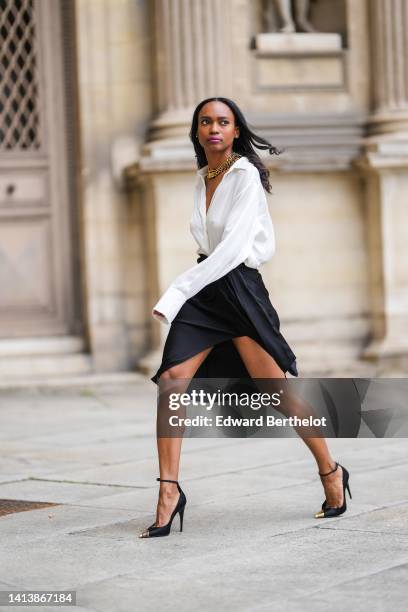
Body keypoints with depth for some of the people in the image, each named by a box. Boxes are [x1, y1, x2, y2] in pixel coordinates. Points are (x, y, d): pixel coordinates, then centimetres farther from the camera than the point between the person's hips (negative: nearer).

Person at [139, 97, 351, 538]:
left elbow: (232, 249, -20)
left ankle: (331, 473, 19)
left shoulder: (245, 175, -10)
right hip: (203, 289, 7)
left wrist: (176, 292, -22)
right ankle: (169, 491, -11)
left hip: (239, 286, -6)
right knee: (171, 379, -12)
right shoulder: (203, 178, 13)